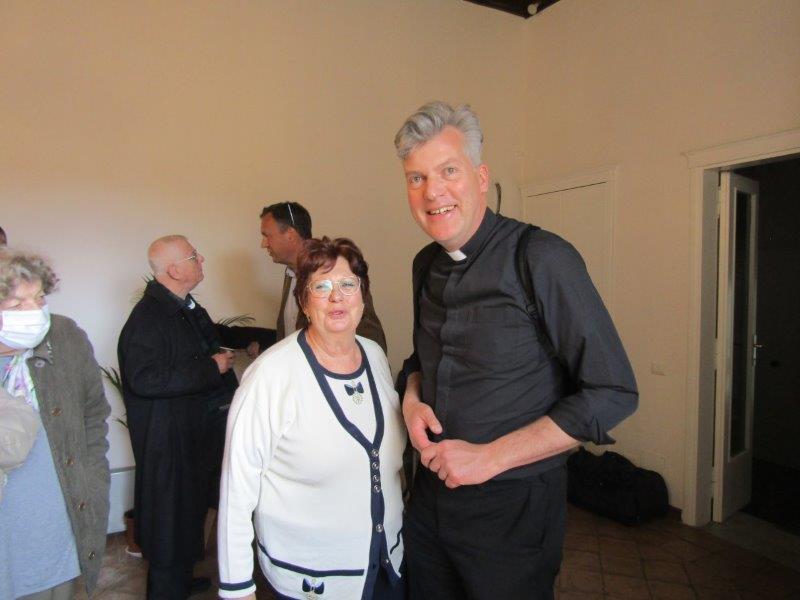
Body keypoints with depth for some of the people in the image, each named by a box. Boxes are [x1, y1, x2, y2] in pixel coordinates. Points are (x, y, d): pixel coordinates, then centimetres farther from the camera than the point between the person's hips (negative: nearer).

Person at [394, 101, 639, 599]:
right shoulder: (426, 265, 3)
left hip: (513, 504, -6)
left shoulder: (543, 259, -19)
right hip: (431, 492, 6)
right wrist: (412, 397, -5)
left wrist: (488, 457, -20)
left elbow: (613, 392, -19)